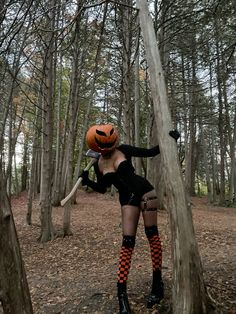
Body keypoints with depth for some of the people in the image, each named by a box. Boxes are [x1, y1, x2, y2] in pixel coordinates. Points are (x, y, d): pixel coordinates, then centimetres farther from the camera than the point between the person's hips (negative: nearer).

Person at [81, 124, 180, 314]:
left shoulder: (123, 150, -4)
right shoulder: (98, 166, 0)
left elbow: (150, 152, 2)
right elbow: (102, 189, 11)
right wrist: (87, 182, -6)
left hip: (144, 190, 0)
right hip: (127, 200, 1)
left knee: (152, 233, -1)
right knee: (127, 241, -5)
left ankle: (158, 283, 14)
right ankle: (122, 293, 3)